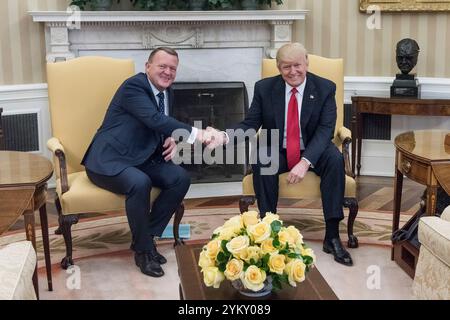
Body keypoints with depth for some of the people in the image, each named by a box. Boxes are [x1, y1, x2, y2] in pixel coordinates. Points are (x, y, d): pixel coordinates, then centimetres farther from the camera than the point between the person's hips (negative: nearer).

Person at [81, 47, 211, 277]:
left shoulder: (167, 93, 10)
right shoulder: (134, 86, -15)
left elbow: (161, 128, 19)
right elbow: (154, 119, -30)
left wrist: (172, 141, -4)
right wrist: (192, 133, -36)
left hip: (140, 159, 8)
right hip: (109, 160, -8)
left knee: (181, 178, -11)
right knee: (140, 183, -35)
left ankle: (147, 237, 0)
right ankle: (143, 249, -15)